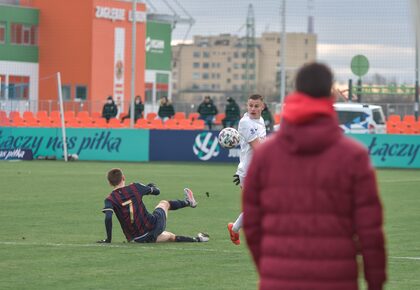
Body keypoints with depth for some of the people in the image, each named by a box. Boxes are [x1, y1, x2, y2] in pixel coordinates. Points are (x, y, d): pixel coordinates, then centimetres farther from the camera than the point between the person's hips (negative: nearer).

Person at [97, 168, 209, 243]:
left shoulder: (110, 200, -7)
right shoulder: (135, 188, -5)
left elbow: (108, 218, -24)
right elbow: (156, 191, 11)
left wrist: (108, 239, -15)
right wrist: (152, 186, 35)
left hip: (137, 239, 0)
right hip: (152, 227, 0)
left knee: (171, 237, 30)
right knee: (164, 203, 33)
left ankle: (197, 239, 36)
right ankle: (188, 202, 56)